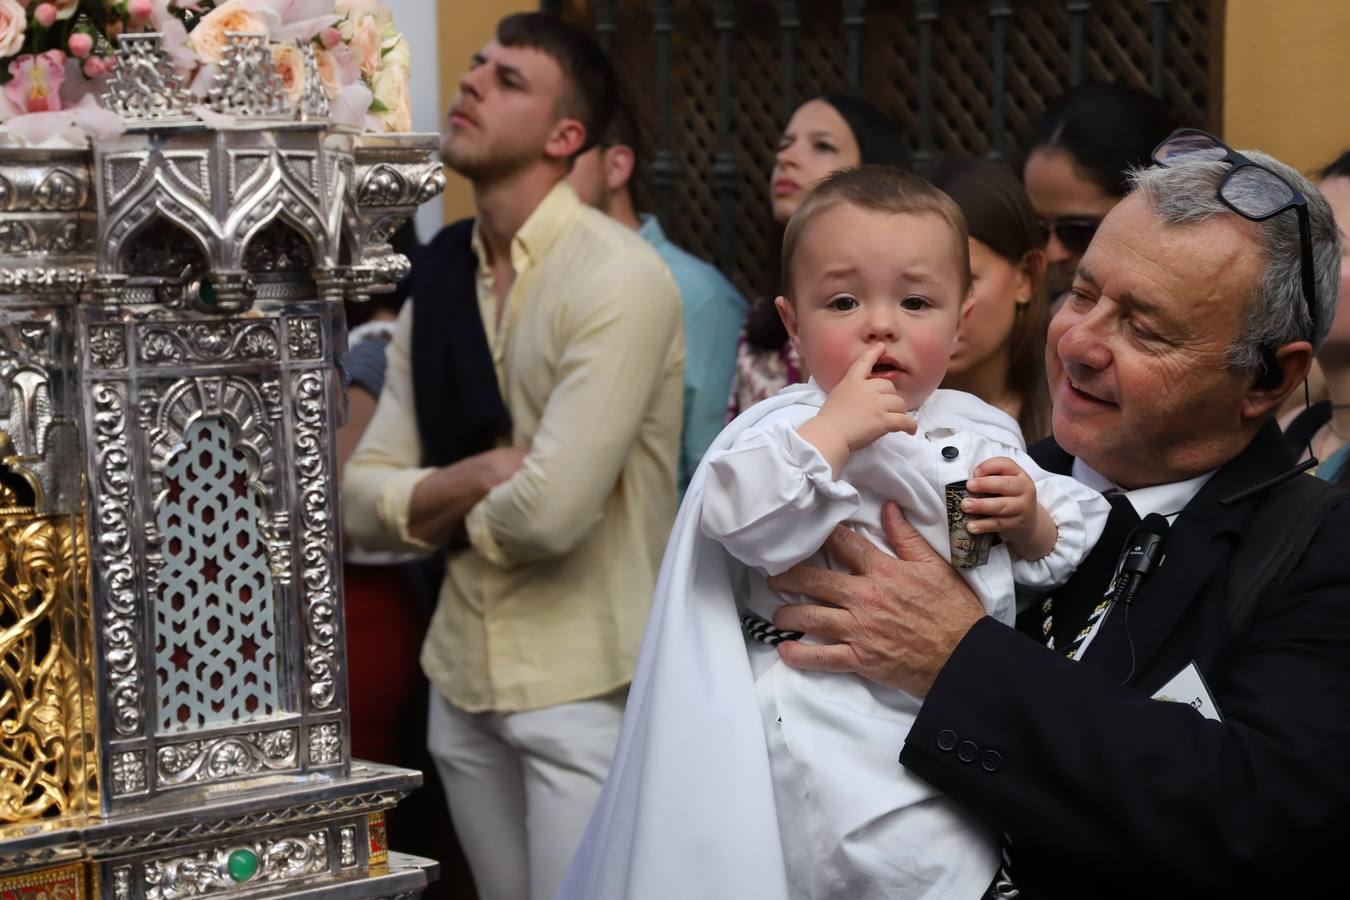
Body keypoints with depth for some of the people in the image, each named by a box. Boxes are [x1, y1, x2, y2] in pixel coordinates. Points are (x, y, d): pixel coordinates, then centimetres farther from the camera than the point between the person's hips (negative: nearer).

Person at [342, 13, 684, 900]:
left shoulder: (617, 278, -16)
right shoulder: (438, 275, 7)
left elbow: (551, 511, -25)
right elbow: (362, 501, 5)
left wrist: (444, 509, -4)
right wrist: (477, 478, -15)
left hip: (588, 684, -7)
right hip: (461, 673, 7)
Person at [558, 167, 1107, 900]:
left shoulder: (984, 433, 12)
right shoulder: (793, 427, -7)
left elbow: (1070, 551, 20)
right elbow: (743, 521, -25)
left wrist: (1031, 523, -2)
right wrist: (835, 429, -25)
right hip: (832, 730, -6)